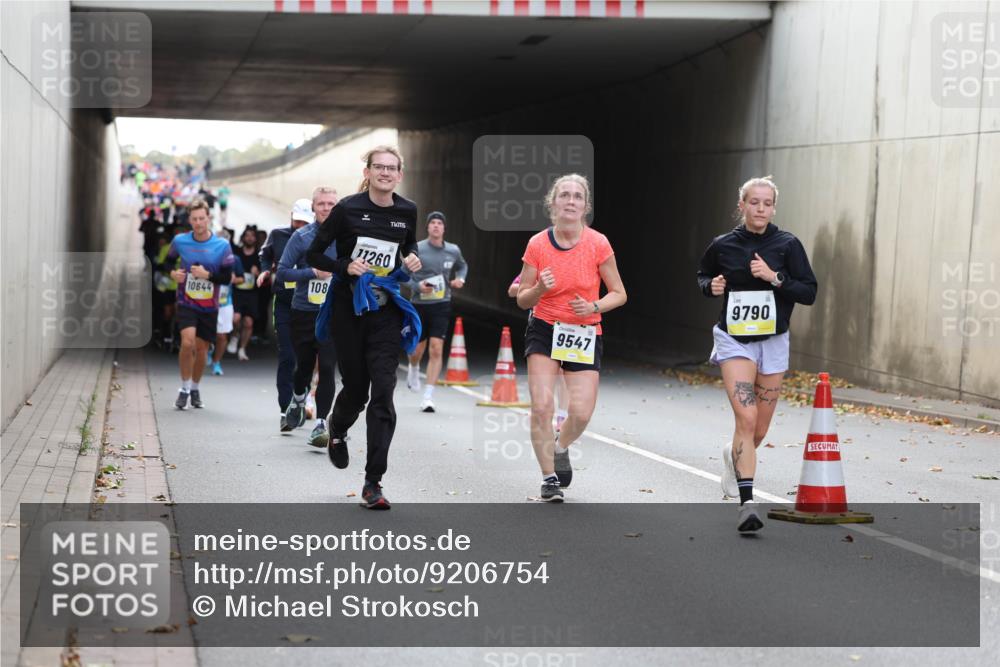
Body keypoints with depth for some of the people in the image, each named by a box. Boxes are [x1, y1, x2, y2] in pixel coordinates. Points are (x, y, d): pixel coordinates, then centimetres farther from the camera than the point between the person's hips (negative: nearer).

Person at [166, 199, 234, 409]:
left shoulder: (222, 246, -6)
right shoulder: (180, 241, -3)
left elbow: (227, 277, -5)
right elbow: (167, 261, 14)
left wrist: (207, 274, -21)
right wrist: (172, 273, -7)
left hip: (209, 307, 1)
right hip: (186, 303, -1)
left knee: (201, 349, 7)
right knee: (187, 342, -21)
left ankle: (195, 388, 30)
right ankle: (184, 388, -4)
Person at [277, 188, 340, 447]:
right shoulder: (301, 237, -1)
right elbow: (282, 272, -4)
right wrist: (313, 272, -14)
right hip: (303, 312, 1)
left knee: (327, 368, -10)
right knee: (304, 365, 12)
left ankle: (321, 424, -7)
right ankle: (298, 400, 45)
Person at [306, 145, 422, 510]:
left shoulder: (407, 212, 2)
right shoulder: (348, 209, -8)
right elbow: (314, 255, -2)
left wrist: (413, 261, 0)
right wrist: (346, 266, -18)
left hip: (386, 312, 2)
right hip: (348, 310, -2)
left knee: (383, 393, -9)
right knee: (356, 387, 7)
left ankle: (373, 483, -7)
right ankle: (337, 431, 45)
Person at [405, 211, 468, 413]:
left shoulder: (453, 251, 3)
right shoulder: (417, 249, -6)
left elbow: (462, 266, 24)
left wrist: (460, 279, 3)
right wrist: (417, 285, -18)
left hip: (441, 305, 1)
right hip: (419, 304, -1)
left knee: (436, 350, -11)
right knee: (417, 350, 10)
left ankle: (428, 397, -9)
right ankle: (413, 369, 49)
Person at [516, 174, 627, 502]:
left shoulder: (598, 244, -9)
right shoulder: (537, 244, -8)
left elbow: (619, 294, 0)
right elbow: (522, 300, 0)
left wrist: (594, 307, -19)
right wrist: (539, 289, -22)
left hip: (585, 333, 0)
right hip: (544, 330, 0)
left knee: (581, 412, -9)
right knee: (541, 405, -14)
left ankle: (560, 448, 27)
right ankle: (549, 477, 5)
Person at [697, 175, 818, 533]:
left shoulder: (787, 245, -4)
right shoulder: (723, 245, -1)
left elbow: (809, 292, -6)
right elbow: (702, 275, 18)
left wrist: (775, 278, -20)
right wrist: (711, 286, -5)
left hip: (773, 342, 2)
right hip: (734, 340, -1)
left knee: (759, 429, 10)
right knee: (746, 418, -18)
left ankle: (735, 455, 46)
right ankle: (747, 504, -19)